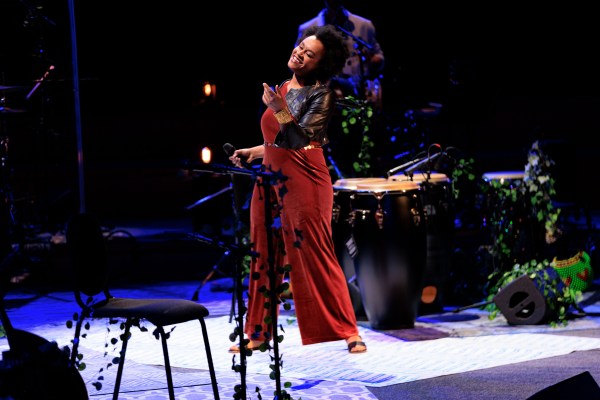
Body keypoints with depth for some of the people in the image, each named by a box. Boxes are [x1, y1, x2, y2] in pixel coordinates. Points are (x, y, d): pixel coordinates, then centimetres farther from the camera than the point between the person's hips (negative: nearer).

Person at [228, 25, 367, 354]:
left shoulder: (321, 94, -7)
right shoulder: (281, 88, 14)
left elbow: (301, 138, -18)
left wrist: (280, 110, -28)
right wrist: (254, 152, 19)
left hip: (304, 180, -7)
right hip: (270, 179, 7)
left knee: (316, 257, -7)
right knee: (264, 257, 9)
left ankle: (349, 331, -1)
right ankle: (259, 333, 18)